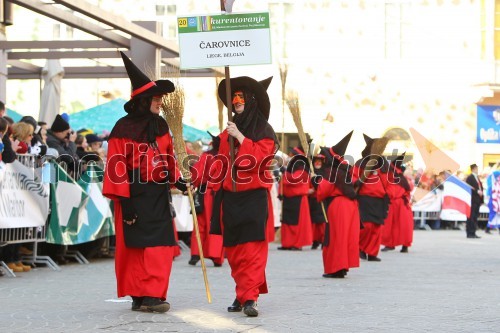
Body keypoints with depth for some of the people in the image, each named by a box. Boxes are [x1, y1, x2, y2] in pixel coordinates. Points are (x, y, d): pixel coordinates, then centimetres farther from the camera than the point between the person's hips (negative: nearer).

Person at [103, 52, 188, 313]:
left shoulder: (160, 126, 11)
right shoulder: (124, 128, -9)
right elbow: (117, 165, -11)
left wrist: (176, 179, 4)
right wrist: (124, 199, -16)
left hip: (159, 194, 6)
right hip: (135, 195, -6)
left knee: (160, 245, -1)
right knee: (134, 246, -1)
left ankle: (152, 295, 1)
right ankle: (138, 296, 4)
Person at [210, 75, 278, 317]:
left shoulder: (264, 131, 1)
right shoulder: (227, 133, 17)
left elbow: (258, 156, -14)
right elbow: (220, 165, 17)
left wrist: (239, 137, -16)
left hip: (254, 197, -5)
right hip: (230, 197, 5)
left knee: (253, 249, -13)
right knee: (233, 250, 5)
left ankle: (250, 298, -19)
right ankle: (243, 292, 13)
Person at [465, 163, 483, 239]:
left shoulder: (477, 178, 20)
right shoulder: (469, 178, -7)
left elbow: (480, 188, 19)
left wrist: (481, 200, 14)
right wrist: (477, 191, -21)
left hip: (477, 201, 8)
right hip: (472, 200, -8)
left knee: (475, 217, 8)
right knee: (471, 217, -7)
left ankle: (473, 233, 11)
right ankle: (470, 233, -5)